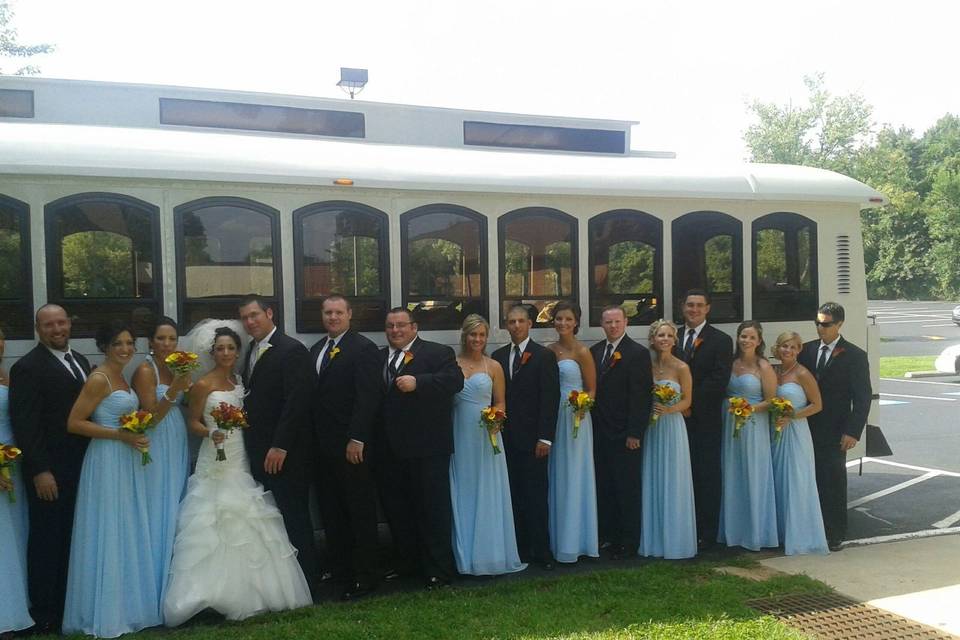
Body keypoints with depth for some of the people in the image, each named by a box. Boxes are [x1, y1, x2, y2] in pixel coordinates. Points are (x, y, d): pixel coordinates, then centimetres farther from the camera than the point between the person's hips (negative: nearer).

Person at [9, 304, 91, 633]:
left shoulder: (80, 361, 12)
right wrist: (40, 470, -18)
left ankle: (69, 606, 27)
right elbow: (24, 424, -14)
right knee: (46, 541, 4)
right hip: (49, 470, -7)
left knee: (70, 540, 15)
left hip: (81, 467, 7)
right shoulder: (27, 367, -10)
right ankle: (45, 616, 17)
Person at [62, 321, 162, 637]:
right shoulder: (98, 379, -13)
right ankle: (106, 612, 11)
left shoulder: (121, 377, 12)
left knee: (128, 533, 14)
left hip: (127, 461, 9)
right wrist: (120, 435, -19)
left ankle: (127, 605, 25)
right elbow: (74, 423, -18)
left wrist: (135, 436, 6)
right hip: (107, 461, -9)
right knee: (108, 534, 0)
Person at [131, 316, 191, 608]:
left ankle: (174, 581, 21)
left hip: (177, 447, 8)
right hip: (156, 449, -7)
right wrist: (173, 391, -27)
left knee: (174, 512, 11)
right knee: (157, 512, -2)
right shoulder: (145, 371, -11)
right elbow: (151, 417, -17)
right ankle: (156, 585, 9)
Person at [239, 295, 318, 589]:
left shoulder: (292, 350, -11)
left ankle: (305, 581, 11)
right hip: (260, 452, 7)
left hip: (286, 452, -7)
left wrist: (280, 446, -20)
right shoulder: (252, 352, 15)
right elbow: (255, 399, 16)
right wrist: (253, 448, 3)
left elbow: (296, 402, -17)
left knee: (294, 517, 0)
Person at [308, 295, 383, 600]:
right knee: (331, 511, 14)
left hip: (351, 446, -8)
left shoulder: (364, 349, -10)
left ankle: (364, 576, 10)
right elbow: (314, 394, 13)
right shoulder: (316, 349, 14)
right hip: (323, 445, 8)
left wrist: (357, 439, -21)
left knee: (361, 512, 2)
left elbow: (368, 397, -16)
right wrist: (313, 438, 8)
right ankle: (338, 567, 26)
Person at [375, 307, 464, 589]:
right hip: (390, 449, 6)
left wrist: (418, 382, -28)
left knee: (433, 509, 2)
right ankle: (405, 562, 32)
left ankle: (439, 570, 12)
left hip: (427, 448, -6)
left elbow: (455, 380, -19)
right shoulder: (378, 357, 14)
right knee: (395, 508, 16)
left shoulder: (438, 353, -4)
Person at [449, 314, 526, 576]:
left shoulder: (494, 367, 4)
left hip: (486, 438, 0)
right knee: (461, 495, 7)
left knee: (488, 495, 3)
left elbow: (500, 403, 8)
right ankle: (464, 556, 16)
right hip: (459, 438, 0)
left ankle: (490, 553, 14)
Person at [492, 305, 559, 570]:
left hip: (532, 438, -4)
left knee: (535, 496, 0)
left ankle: (541, 551, 9)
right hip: (506, 438, 4)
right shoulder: (498, 356, 11)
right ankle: (520, 549, 14)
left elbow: (551, 398, -7)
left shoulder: (544, 355, -2)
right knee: (514, 496, 5)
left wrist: (545, 437, -12)